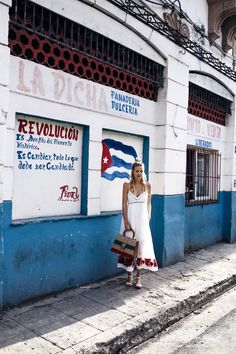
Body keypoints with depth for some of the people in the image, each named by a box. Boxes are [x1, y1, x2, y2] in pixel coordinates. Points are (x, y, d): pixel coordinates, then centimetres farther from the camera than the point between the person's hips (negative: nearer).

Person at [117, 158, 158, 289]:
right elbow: (124, 205, -4)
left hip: (142, 219, 1)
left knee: (142, 246, 0)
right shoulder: (127, 185, -2)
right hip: (129, 218, -1)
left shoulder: (147, 185, 3)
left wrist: (148, 218, 4)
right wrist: (126, 223, -10)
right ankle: (130, 275, 18)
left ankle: (138, 278, 10)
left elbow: (148, 204, 9)